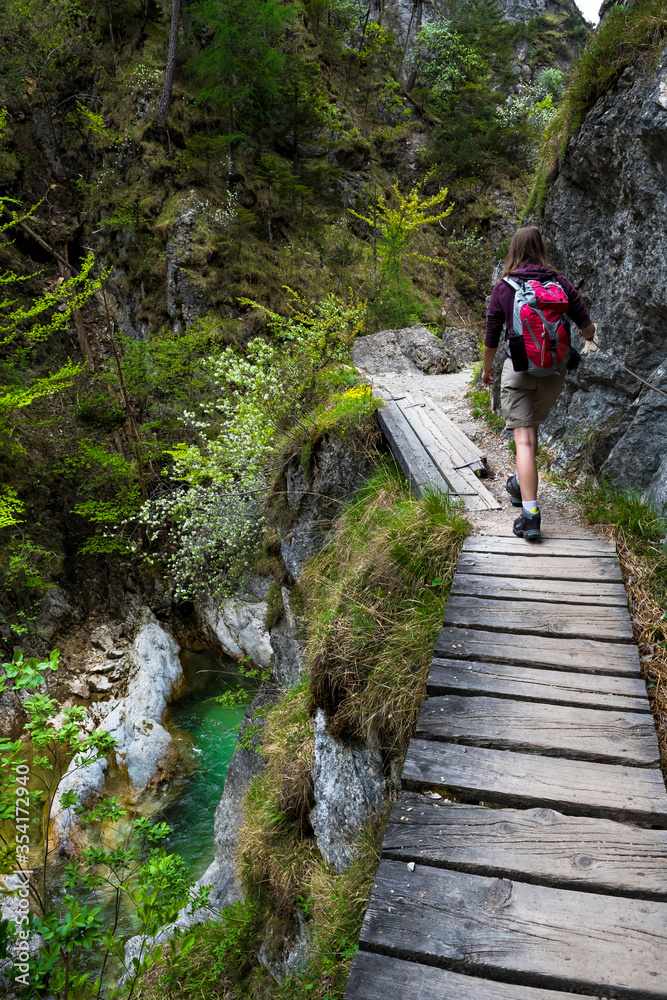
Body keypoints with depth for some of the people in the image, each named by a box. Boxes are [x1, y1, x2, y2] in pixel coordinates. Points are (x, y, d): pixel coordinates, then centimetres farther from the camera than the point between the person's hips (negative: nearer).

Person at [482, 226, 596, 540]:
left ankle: (530, 515, -14)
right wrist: (588, 332, 29)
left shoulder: (503, 288, -2)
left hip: (518, 370, -3)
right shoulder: (561, 284, 1)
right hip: (553, 371, 3)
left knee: (524, 438, -6)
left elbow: (491, 339, 4)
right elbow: (587, 329, 3)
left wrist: (486, 369, 22)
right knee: (532, 426, 24)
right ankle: (520, 485, 42)